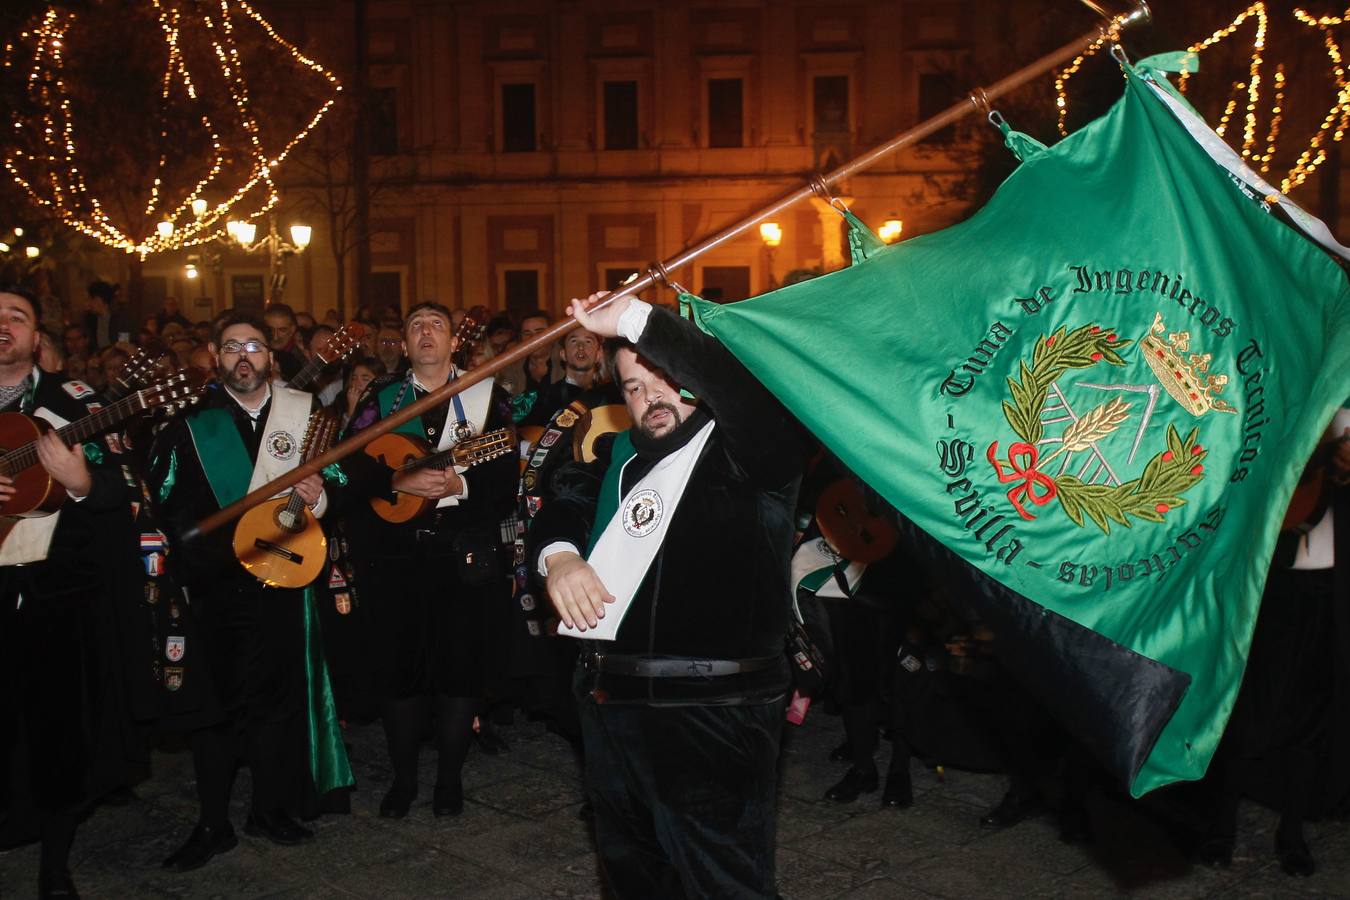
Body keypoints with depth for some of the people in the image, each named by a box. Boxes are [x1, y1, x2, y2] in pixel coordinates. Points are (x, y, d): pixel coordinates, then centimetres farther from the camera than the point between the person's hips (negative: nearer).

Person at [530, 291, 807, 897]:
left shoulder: (746, 452, -7)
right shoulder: (620, 456, 16)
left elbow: (753, 386, -26)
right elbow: (564, 500, 13)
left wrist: (636, 320, -25)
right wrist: (557, 553, -11)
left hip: (715, 715, -7)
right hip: (612, 706, 7)